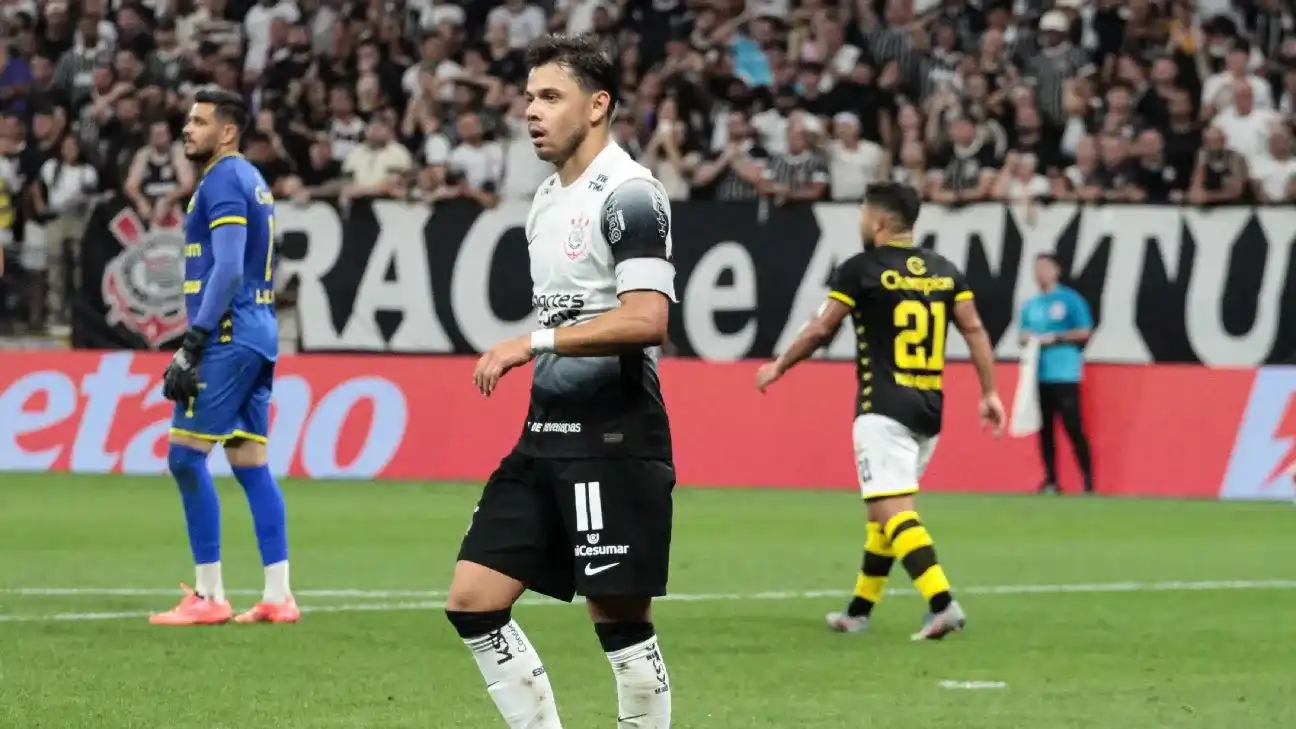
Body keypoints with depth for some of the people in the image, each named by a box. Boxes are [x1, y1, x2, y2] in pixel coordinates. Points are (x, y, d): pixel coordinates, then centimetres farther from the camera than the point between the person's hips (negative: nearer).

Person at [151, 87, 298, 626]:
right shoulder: (251, 181, 19)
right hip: (258, 336, 10)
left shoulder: (223, 182, -10)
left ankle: (209, 595, -8)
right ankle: (278, 596, 4)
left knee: (186, 455, -8)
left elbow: (227, 269, -19)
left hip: (228, 337, -10)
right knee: (250, 463, 8)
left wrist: (193, 344, -19)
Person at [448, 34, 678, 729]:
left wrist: (531, 343, -21)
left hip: (613, 440, -9)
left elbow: (645, 319, -23)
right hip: (546, 436, 9)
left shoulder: (628, 195, -12)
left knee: (621, 621, -4)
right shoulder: (547, 200, 17)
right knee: (473, 601, 3)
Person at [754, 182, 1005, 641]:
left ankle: (942, 604, -29)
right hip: (929, 410, 7)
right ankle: (859, 611, 25)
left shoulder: (861, 270, -5)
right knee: (886, 512, 19)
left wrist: (779, 367, 11)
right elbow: (974, 330, 5)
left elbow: (821, 330, -3)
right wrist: (990, 392, 6)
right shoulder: (945, 271, 11)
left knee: (892, 512, -13)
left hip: (883, 409, -7)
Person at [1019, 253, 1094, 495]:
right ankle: (1051, 481, 9)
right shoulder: (1030, 305, 16)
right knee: (1044, 428, 5)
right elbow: (1023, 336, 22)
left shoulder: (1070, 300, -1)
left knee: (1073, 427, -10)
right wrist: (1026, 339, -1)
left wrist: (1054, 337, -12)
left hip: (1064, 373, -6)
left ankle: (1088, 480, -5)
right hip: (1038, 374, 6)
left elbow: (1084, 332, -4)